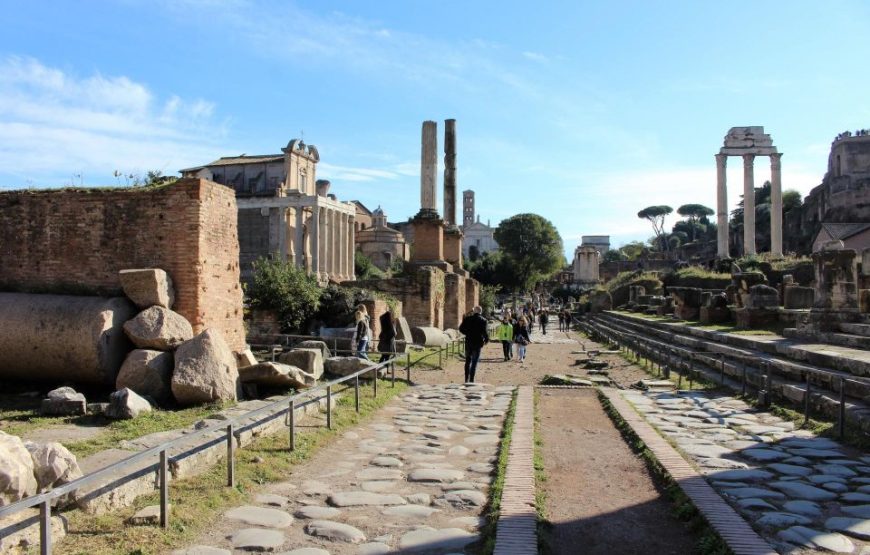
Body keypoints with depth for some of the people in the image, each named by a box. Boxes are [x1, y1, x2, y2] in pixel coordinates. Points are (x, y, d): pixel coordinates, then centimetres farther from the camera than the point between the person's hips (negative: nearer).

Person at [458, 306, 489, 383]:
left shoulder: (467, 318, -1)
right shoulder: (483, 320, -8)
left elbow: (461, 329, -1)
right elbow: (484, 331, -14)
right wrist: (486, 339, 4)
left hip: (468, 342, 2)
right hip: (477, 343, -2)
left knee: (468, 361, 17)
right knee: (474, 362, 2)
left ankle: (467, 379, 18)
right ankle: (471, 380, -2)